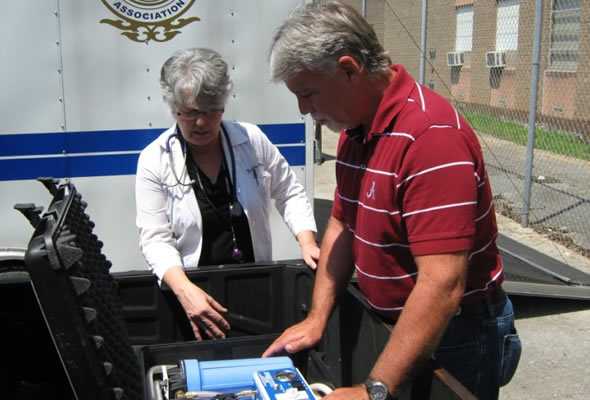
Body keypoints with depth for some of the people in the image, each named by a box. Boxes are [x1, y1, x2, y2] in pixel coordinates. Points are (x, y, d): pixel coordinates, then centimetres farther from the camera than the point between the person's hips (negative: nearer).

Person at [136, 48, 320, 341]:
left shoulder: (252, 139, -2)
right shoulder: (154, 160, -6)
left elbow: (290, 193, 9)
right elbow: (155, 238, -10)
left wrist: (307, 242, -7)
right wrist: (184, 289, -26)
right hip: (192, 287, -1)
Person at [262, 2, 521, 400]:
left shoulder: (431, 135, -29)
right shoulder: (354, 130, 1)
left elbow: (443, 285, -34)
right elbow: (342, 226, 8)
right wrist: (317, 319, 1)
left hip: (454, 337, -8)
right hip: (394, 324, 8)